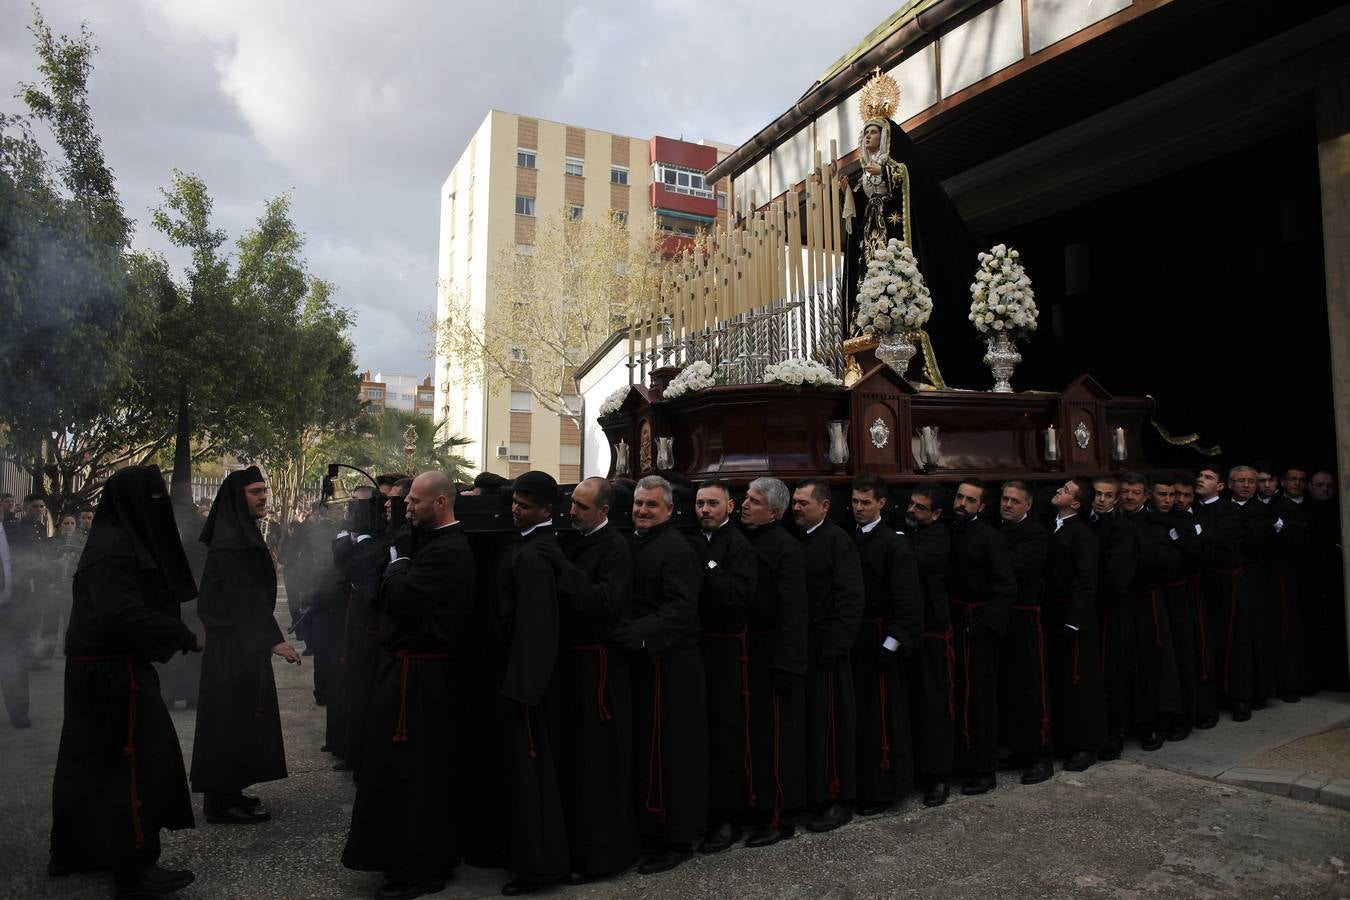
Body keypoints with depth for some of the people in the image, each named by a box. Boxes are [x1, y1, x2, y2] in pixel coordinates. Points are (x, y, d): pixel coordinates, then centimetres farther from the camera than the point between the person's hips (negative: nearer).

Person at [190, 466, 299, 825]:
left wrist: (266, 637, 19)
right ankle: (224, 802, 9)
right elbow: (246, 597, -23)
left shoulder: (242, 533, 12)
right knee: (235, 715, -2)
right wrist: (274, 640, -25)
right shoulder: (232, 541, -18)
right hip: (235, 642, -10)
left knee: (235, 714, 15)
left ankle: (225, 792, 26)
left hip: (241, 638, 10)